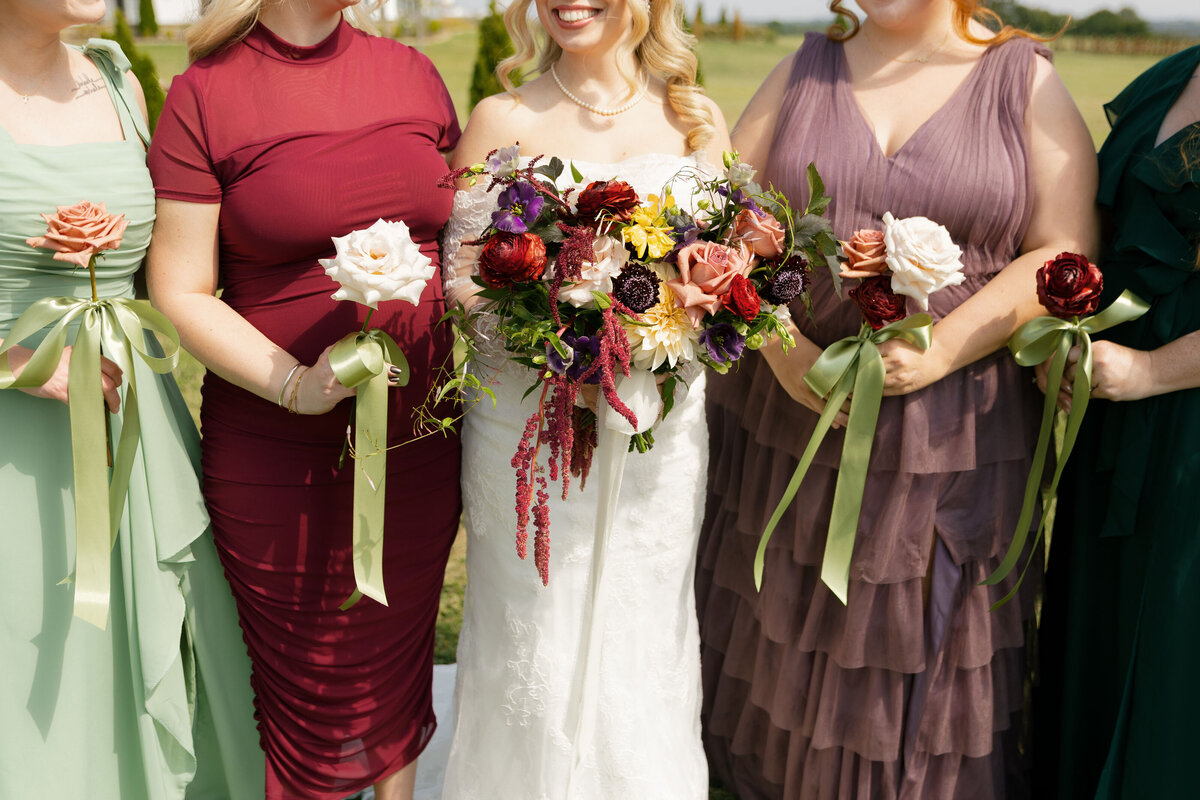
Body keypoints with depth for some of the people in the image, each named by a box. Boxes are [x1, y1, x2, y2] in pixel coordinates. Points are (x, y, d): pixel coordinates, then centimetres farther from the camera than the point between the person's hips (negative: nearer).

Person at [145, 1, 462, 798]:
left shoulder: (414, 74, 6)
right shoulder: (206, 91, -7)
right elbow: (181, 292, -8)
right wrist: (293, 384, -21)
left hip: (419, 436, 4)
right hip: (276, 453, -3)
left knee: (400, 653, 19)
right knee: (305, 679, 12)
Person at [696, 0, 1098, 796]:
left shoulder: (1026, 80, 2)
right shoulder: (803, 73, 8)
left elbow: (1064, 252, -6)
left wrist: (942, 352, -19)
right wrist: (783, 350, -13)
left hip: (953, 429, -2)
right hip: (789, 408, 2)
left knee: (926, 656, 10)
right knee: (785, 645, 14)